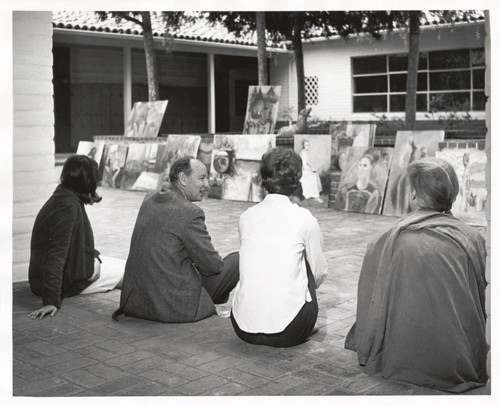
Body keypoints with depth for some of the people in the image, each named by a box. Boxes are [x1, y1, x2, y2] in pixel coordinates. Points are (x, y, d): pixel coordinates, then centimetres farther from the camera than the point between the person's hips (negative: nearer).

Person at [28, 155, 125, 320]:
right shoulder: (68, 207, -26)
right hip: (67, 281, -9)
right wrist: (52, 301, -34)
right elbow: (56, 255, -32)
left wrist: (94, 257, 8)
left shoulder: (61, 198, 4)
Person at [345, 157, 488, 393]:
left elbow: (370, 306, -1)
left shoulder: (387, 241, -9)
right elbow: (481, 301, 6)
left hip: (403, 363, -1)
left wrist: (367, 352, 16)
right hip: (463, 367, 2)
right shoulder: (473, 239, -4)